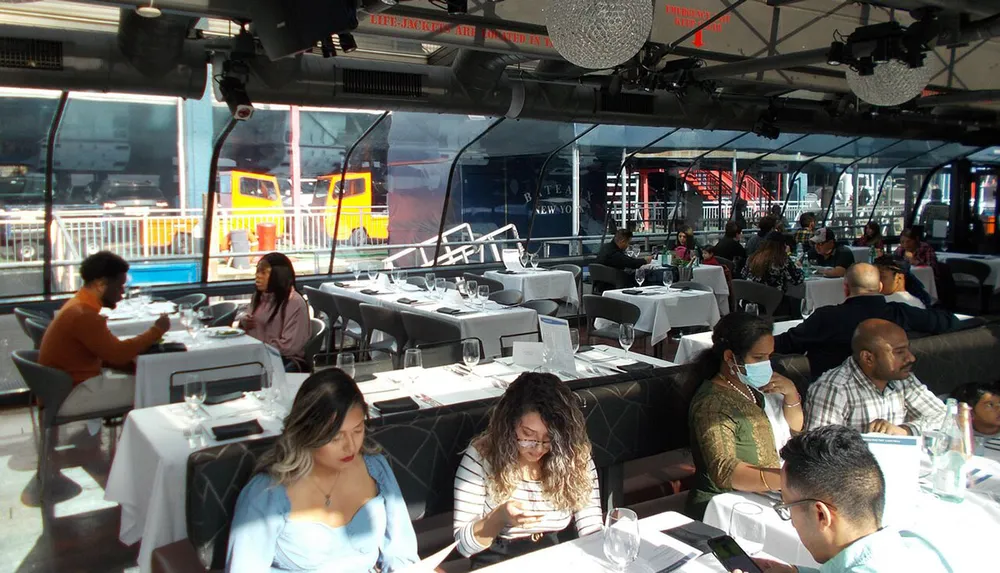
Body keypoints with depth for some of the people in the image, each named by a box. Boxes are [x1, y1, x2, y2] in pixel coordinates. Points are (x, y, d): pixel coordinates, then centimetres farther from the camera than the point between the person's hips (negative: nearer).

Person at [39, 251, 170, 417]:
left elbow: (106, 355, 13)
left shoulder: (80, 306, 11)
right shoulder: (83, 314, -22)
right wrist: (156, 331, -10)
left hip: (70, 386, 10)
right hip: (70, 396, -10)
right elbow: (117, 353, -21)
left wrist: (137, 367, 0)